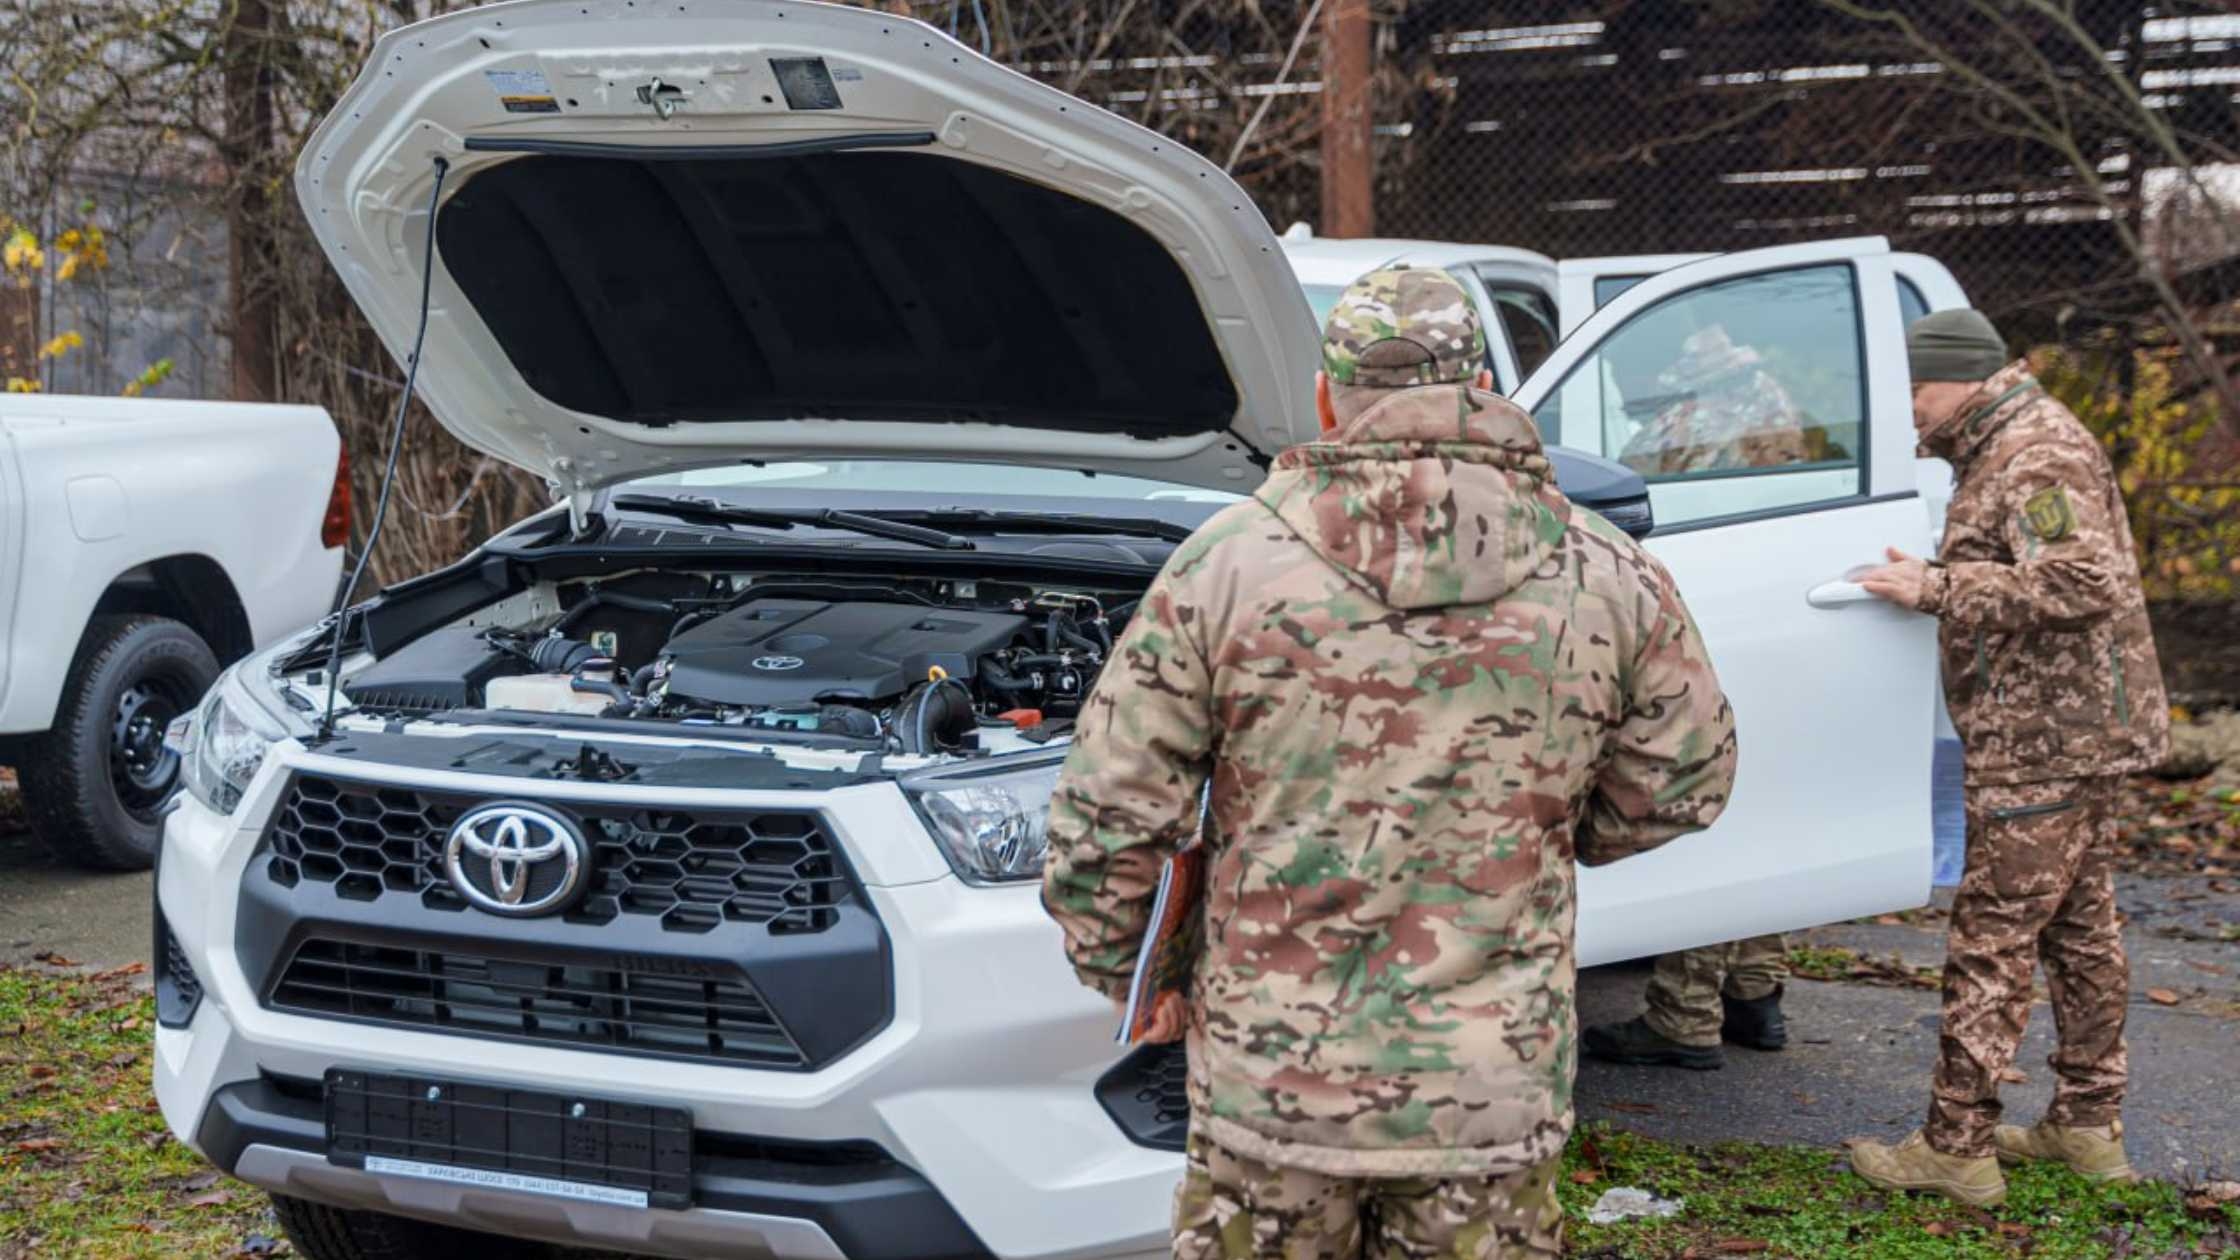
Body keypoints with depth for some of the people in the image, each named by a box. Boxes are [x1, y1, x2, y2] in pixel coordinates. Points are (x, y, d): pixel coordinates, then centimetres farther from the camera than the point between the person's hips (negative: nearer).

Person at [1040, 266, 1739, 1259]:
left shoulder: (1228, 561, -5)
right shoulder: (1605, 578, 0)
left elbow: (1108, 812, -3)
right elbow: (1685, 783, 13)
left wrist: (1111, 968, 13)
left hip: (1272, 1083, -1)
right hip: (1494, 1096, 1)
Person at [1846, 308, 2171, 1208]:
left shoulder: (2037, 457, -18)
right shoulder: (2013, 448, 16)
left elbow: (2080, 583, -28)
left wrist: (1936, 587, -25)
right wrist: (1934, 585, 10)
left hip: (2043, 746, -11)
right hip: (2081, 735, 11)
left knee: (1992, 941, -7)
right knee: (2079, 929, 16)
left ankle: (1957, 1148, -3)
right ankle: (2088, 1127, 25)